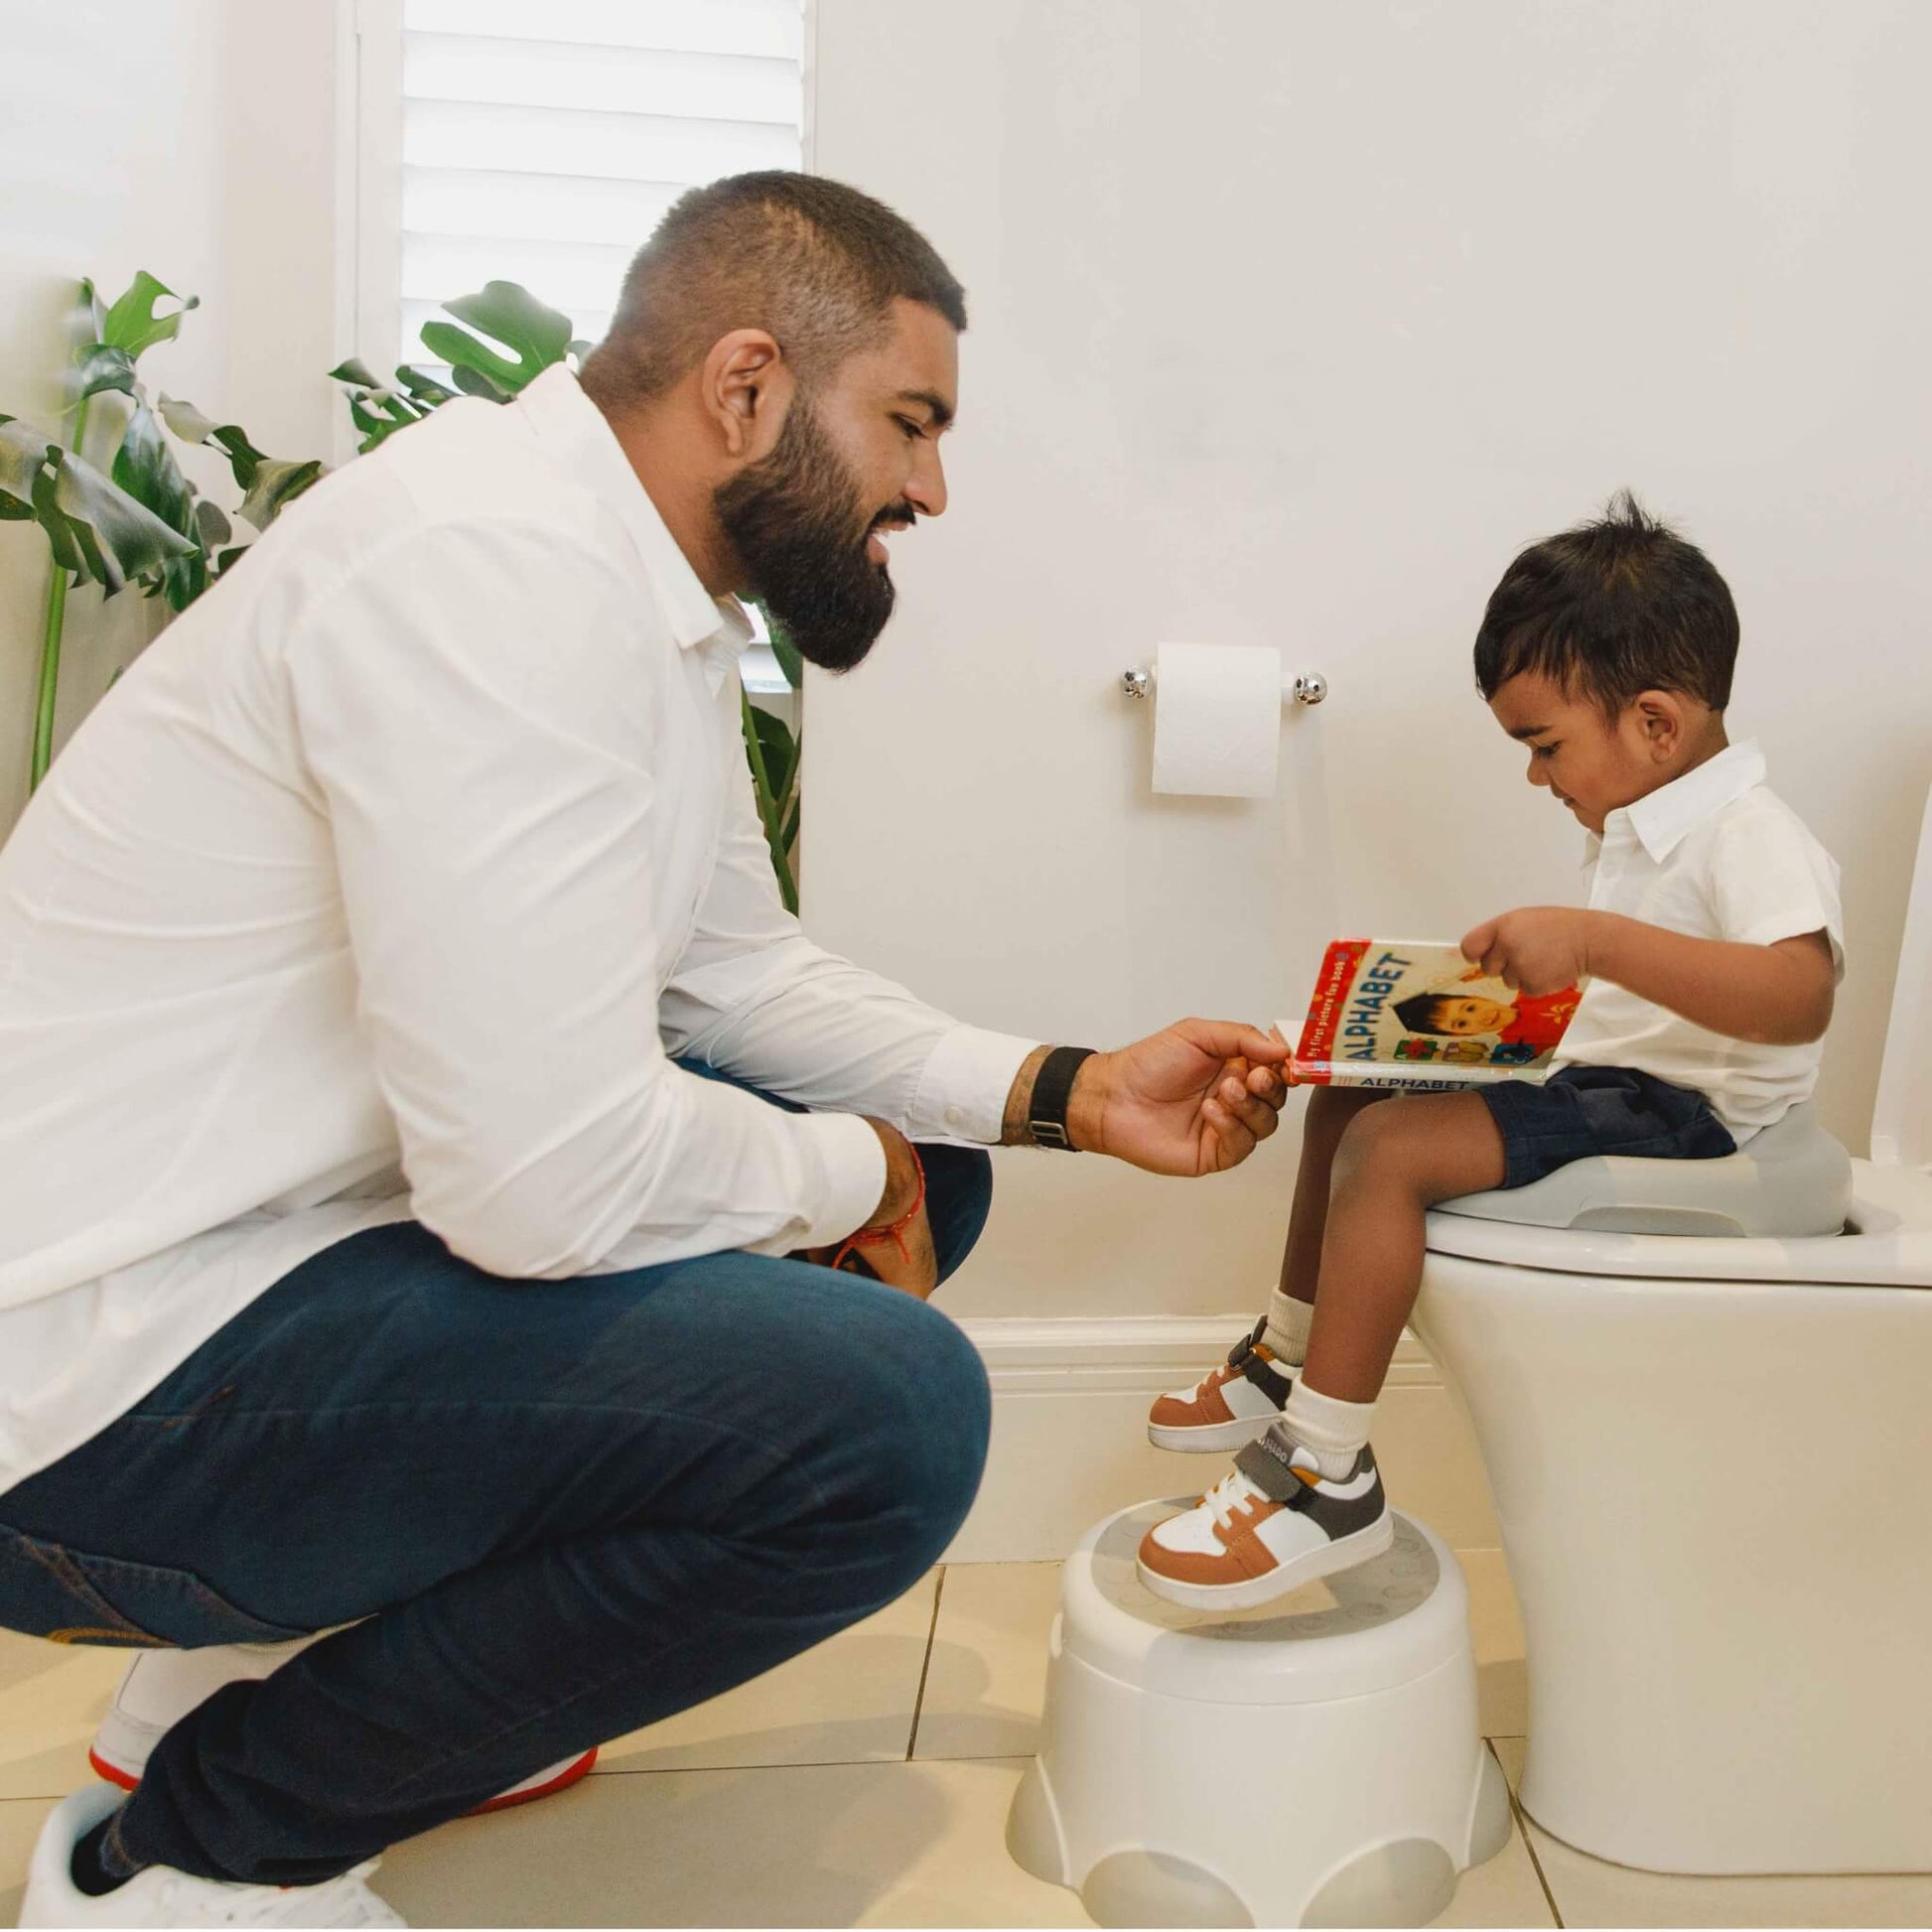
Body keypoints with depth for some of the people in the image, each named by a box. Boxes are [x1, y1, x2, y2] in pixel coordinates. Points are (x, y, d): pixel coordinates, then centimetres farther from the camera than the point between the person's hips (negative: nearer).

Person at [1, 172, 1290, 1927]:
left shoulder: (654, 595, 8)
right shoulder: (499, 565, -24)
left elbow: (741, 970, 14)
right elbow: (544, 1176, -28)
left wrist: (1062, 1093, 4)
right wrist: (846, 1177, -9)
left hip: (333, 1220, 10)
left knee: (914, 1169, 10)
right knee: (886, 1416, -23)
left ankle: (329, 1642, 15)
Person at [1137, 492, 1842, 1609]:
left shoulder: (1754, 836, -17)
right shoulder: (1646, 827, 14)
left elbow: (1799, 997, -36)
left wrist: (1593, 940, -42)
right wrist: (1532, 976, 9)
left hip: (1683, 1115, -11)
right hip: (1609, 1078, 11)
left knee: (1390, 1146, -27)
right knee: (1350, 1091, 10)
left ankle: (1328, 1476, -20)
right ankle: (1293, 1355, 22)